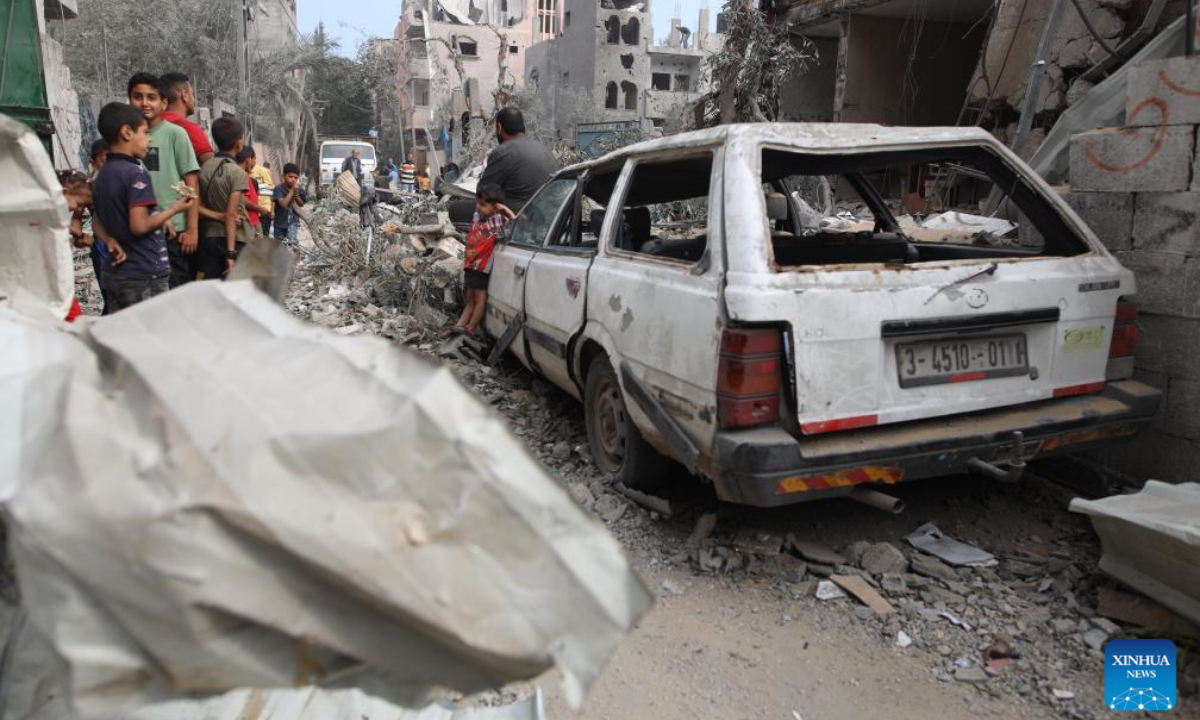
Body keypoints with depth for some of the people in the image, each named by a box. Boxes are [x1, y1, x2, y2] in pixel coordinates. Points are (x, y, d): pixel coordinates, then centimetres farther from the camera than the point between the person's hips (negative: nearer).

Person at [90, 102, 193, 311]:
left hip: (115, 272, 8)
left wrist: (111, 241, 2)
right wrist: (174, 209, -8)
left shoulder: (101, 175, 13)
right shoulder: (136, 173, -14)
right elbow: (140, 226, -20)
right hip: (145, 276, -8)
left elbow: (97, 221, 19)